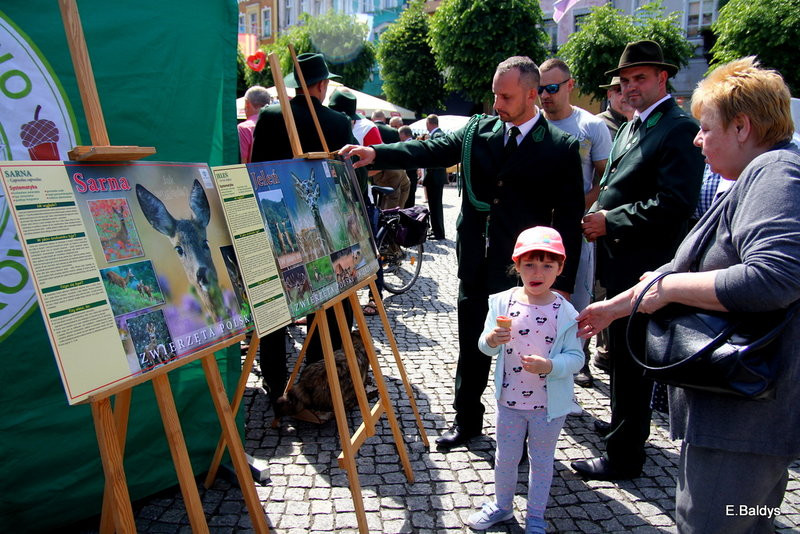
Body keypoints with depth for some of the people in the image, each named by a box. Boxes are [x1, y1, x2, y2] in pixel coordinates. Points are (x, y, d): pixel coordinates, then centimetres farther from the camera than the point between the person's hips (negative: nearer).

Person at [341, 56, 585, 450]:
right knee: (471, 348, 16)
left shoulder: (561, 148, -7)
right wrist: (377, 154, -18)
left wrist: (562, 283, -10)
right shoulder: (478, 130, 5)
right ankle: (467, 421, 36)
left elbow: (569, 221, -7)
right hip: (475, 266, 4)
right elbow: (431, 151, -3)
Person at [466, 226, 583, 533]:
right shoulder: (502, 302, -8)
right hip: (509, 400, 2)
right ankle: (502, 506, 43)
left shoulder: (565, 312, -13)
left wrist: (550, 365, -30)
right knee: (505, 458, 20)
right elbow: (485, 347, -3)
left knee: (542, 461, 17)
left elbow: (575, 357, -11)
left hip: (549, 405, -2)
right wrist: (492, 339, -27)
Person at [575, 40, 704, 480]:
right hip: (620, 264, 10)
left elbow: (674, 202, -24)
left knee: (631, 361, 0)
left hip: (643, 267, -10)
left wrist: (610, 221, -18)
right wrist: (597, 216, 4)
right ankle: (623, 424, 40)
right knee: (621, 356, 22)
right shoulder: (630, 127, 16)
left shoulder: (679, 129, -14)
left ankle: (624, 455, 13)